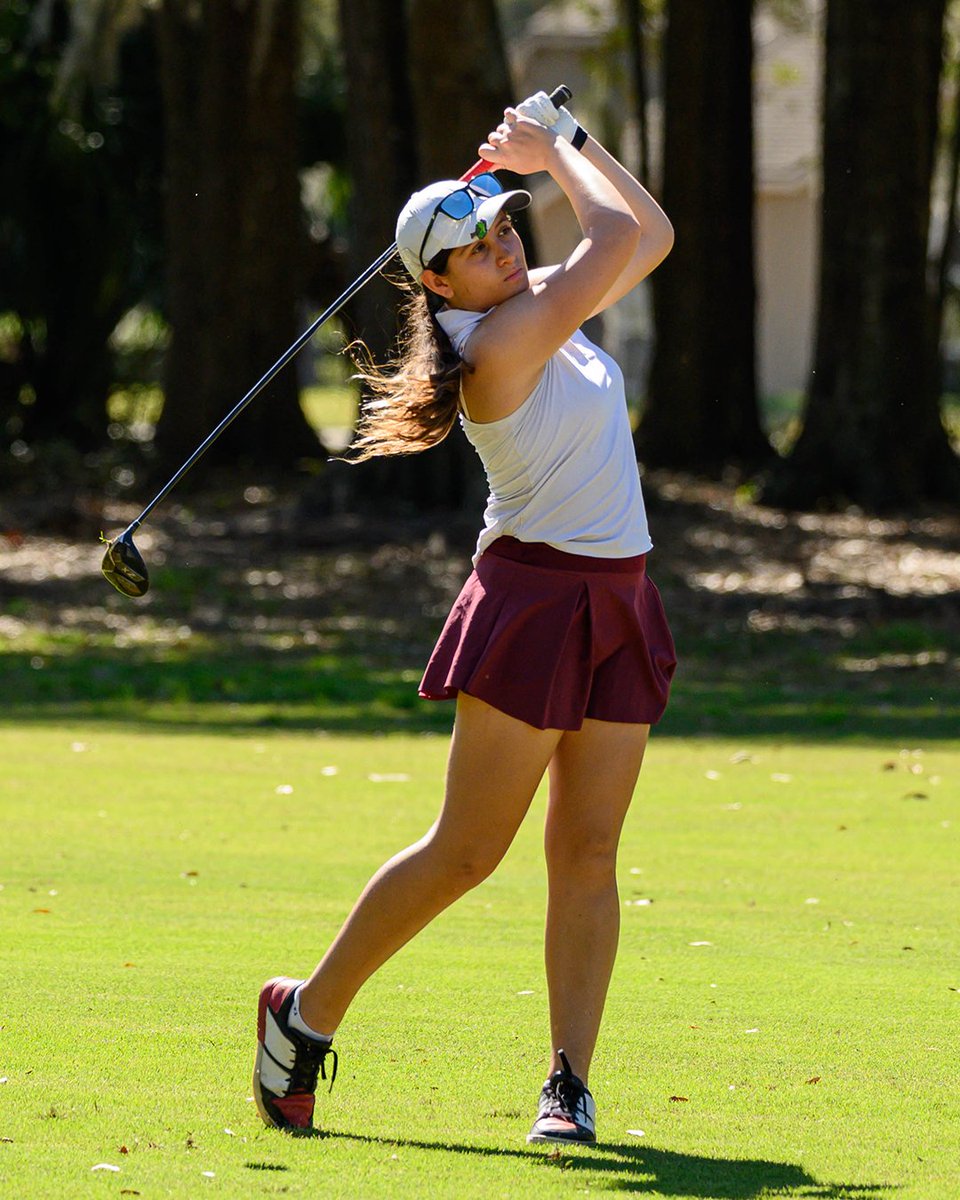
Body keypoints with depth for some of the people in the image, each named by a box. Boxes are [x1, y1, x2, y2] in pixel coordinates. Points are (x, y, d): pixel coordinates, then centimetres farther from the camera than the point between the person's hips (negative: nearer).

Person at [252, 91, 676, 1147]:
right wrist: (552, 149, -1)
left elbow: (652, 234, 18)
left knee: (587, 854, 1)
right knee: (466, 853, -5)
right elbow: (617, 234, -16)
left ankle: (569, 1082, -1)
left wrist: (558, 140, 11)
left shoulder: (546, 313, 10)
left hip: (617, 604, 8)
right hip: (532, 598, -8)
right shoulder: (497, 347, -17)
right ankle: (307, 1016, 9)